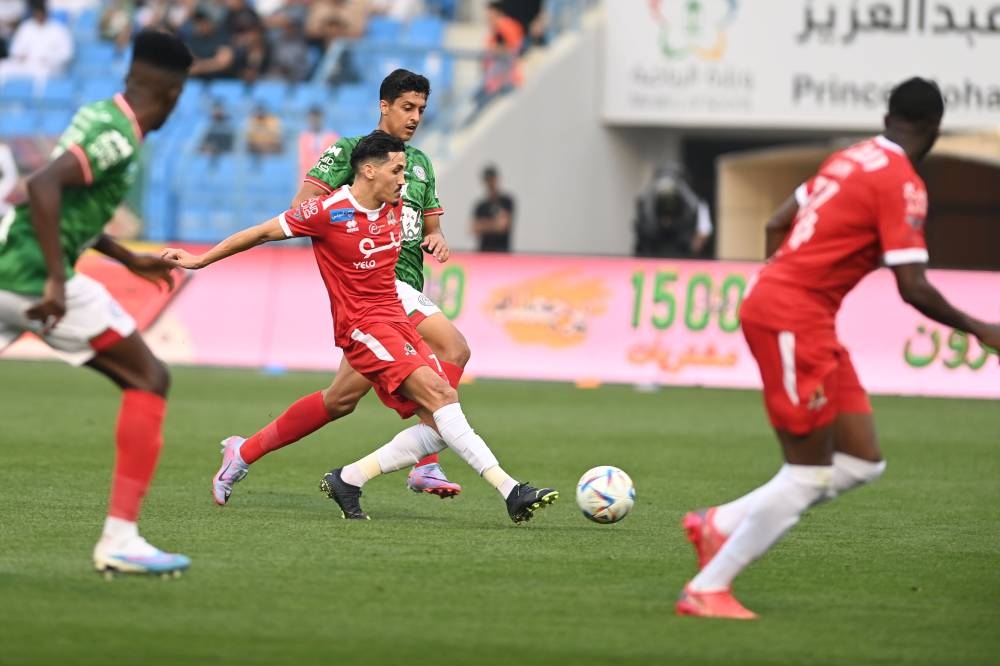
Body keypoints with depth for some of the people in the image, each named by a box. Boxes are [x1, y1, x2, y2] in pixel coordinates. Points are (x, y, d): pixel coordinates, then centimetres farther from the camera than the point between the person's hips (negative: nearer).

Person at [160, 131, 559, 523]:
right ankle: (509, 490, -31)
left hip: (396, 321, 8)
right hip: (362, 326, -8)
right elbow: (263, 233, 0)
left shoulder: (394, 206, 9)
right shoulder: (329, 211, -10)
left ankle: (348, 480, 5)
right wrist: (200, 260, 6)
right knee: (439, 395, -24)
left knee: (439, 428, -5)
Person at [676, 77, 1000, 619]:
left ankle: (719, 526, 12)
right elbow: (913, 290, -16)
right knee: (809, 476, -5)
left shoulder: (852, 158, 14)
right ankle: (707, 590, -1)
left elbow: (777, 225, 20)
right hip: (794, 318, -9)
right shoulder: (902, 184, -12)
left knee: (862, 463, 8)